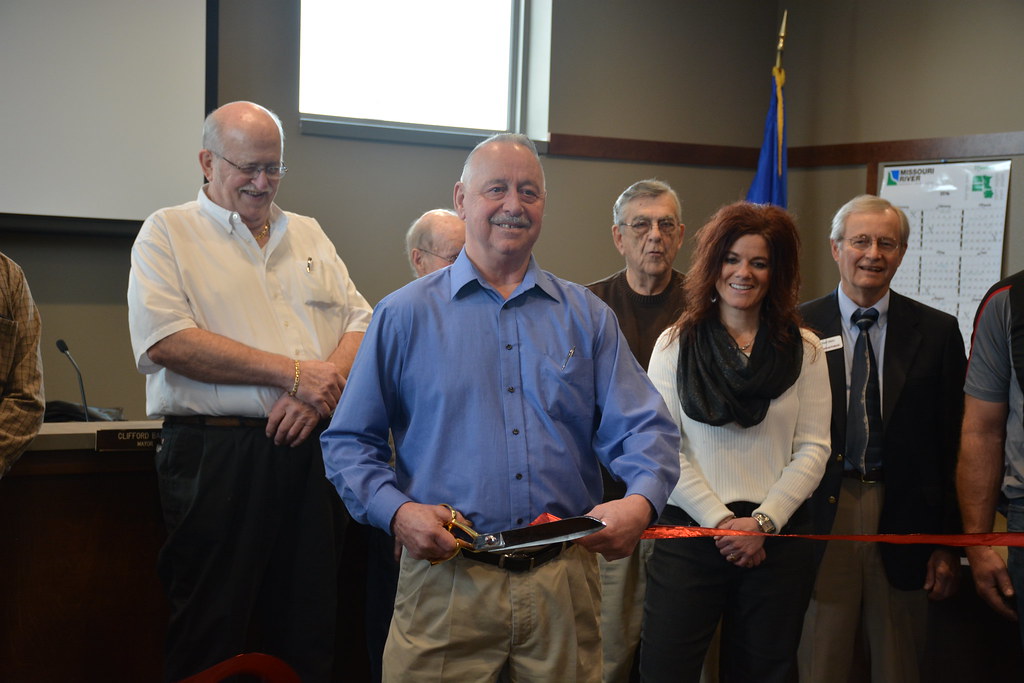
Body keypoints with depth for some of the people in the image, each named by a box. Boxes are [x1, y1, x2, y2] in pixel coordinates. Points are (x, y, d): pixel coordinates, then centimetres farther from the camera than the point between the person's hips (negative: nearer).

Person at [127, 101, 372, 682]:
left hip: (312, 453, 5)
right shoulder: (167, 234, 3)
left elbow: (360, 323, 12)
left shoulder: (308, 235, 19)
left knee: (309, 634, 9)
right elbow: (166, 341, -12)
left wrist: (326, 384, -10)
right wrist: (291, 373, -13)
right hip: (215, 454, -4)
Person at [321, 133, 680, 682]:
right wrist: (395, 511, -13)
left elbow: (643, 428, 4)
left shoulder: (586, 316, 10)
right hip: (447, 582, -2)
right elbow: (349, 441, 4)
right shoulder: (405, 315, 4)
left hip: (563, 583, 2)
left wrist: (641, 500, -16)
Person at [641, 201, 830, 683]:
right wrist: (720, 520, -10)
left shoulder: (803, 350, 5)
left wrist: (762, 521, -10)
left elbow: (813, 448, 1)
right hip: (689, 532, -1)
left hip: (778, 536, 1)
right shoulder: (676, 344, 3)